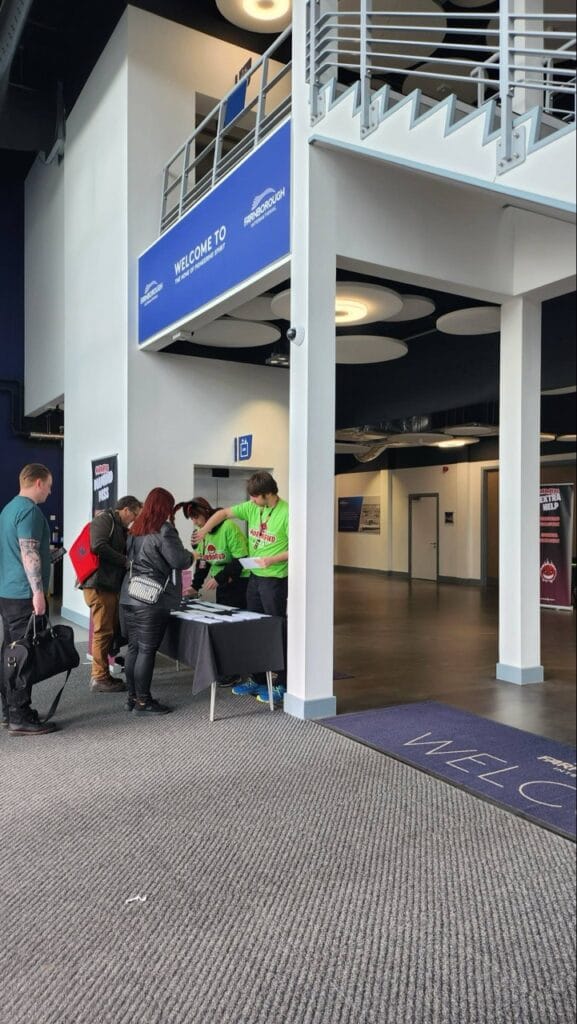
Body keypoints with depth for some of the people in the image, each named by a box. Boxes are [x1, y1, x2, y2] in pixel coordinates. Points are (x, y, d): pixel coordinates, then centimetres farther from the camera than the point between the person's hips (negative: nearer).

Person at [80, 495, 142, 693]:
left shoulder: (121, 528, 22)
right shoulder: (104, 519, -7)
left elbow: (126, 552, 23)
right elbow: (99, 546, -22)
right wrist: (125, 561, -17)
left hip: (112, 586, 10)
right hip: (99, 585, -10)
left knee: (112, 631, 12)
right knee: (103, 632, -5)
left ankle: (102, 674, 21)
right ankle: (99, 679, 2)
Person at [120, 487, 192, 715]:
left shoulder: (135, 530, 13)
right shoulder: (163, 530, -11)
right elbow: (179, 561, -12)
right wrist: (191, 555, 9)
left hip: (129, 597, 8)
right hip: (152, 600, -8)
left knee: (134, 647, 11)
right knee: (147, 650, -2)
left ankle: (132, 697, 19)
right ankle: (143, 702, 3)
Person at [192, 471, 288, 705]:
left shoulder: (286, 513, -17)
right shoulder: (252, 507, 3)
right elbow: (224, 513, 10)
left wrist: (271, 560, -25)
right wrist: (203, 531, -1)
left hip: (275, 580, -7)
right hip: (255, 577, 7)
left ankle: (281, 685, 10)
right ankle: (257, 680, 27)